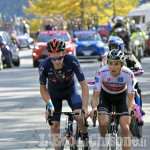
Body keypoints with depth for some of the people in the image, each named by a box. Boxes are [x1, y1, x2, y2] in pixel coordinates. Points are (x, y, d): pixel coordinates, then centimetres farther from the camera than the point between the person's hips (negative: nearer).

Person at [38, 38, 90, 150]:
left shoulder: (72, 60, -33)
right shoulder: (44, 65, -30)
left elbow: (84, 84, -28)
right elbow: (43, 88, -13)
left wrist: (85, 108, -34)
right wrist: (49, 105, -27)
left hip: (70, 91, -1)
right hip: (54, 93, 1)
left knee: (80, 116, -23)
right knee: (54, 126, -6)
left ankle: (85, 136, 7)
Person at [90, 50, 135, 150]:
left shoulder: (128, 74, -30)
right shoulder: (102, 72, -31)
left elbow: (131, 98, -29)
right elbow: (95, 96, -29)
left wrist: (131, 109, -51)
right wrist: (94, 108, -50)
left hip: (121, 97, 0)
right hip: (105, 96, 0)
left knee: (125, 128, -16)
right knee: (103, 123, -25)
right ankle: (103, 139, 8)